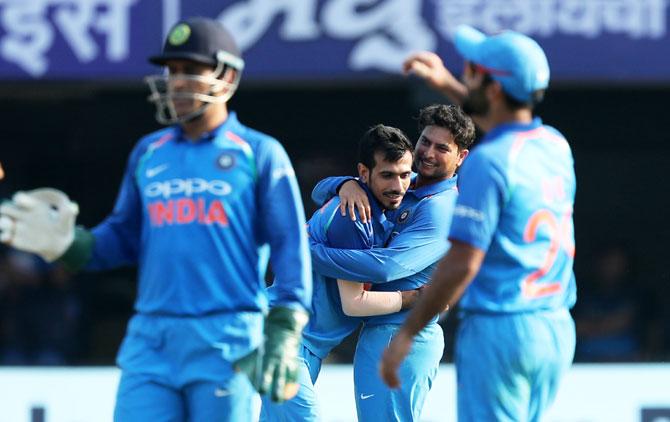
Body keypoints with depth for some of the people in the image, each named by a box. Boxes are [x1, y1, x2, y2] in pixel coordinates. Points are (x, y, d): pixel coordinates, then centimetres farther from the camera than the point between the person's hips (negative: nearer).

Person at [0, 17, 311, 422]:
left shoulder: (260, 154, 2)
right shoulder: (149, 153, 16)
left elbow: (290, 248, -2)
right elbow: (125, 237, 20)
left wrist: (285, 334, -11)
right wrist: (67, 244, 1)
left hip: (227, 340, -4)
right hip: (150, 338, 4)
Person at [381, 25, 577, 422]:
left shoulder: (488, 161, -15)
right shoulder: (556, 146, 9)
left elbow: (463, 264, -18)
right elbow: (513, 123, 36)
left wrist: (406, 333, -12)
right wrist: (448, 85, 42)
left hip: (498, 329, -8)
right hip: (559, 329, 8)